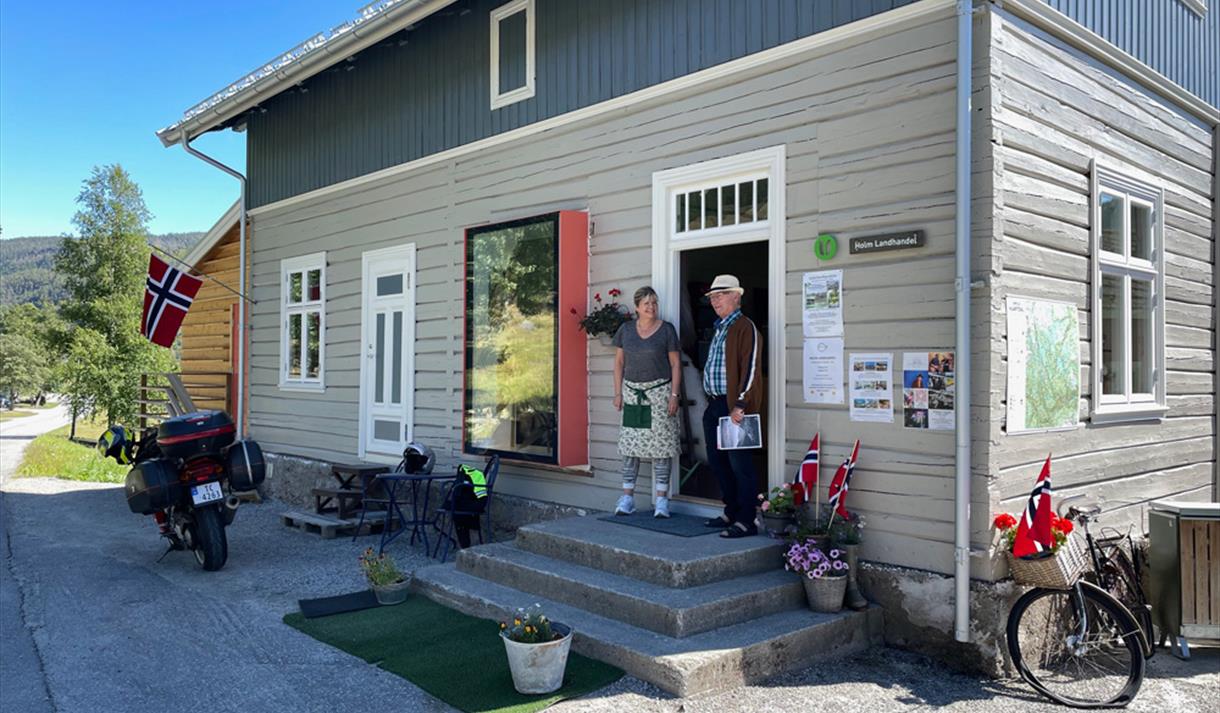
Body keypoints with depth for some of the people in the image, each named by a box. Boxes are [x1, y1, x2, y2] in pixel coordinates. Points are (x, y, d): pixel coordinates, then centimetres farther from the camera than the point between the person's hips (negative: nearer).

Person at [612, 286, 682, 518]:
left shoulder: (666, 329, -2)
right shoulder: (626, 329, 6)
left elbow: (675, 363, -1)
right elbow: (618, 362, 10)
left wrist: (674, 395, -8)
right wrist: (618, 393, 4)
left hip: (659, 390, -3)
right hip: (632, 391, 3)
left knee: (660, 444, -3)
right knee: (630, 443, 3)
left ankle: (662, 499, 3)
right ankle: (627, 496, 10)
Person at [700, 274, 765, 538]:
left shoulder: (746, 328, -9)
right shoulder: (719, 328, 19)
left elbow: (751, 370, -17)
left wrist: (739, 405, -22)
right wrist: (711, 402, 18)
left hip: (734, 408, -10)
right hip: (714, 406, 10)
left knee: (740, 465, -5)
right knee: (717, 462, 15)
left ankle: (746, 522, 1)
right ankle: (731, 513, 26)